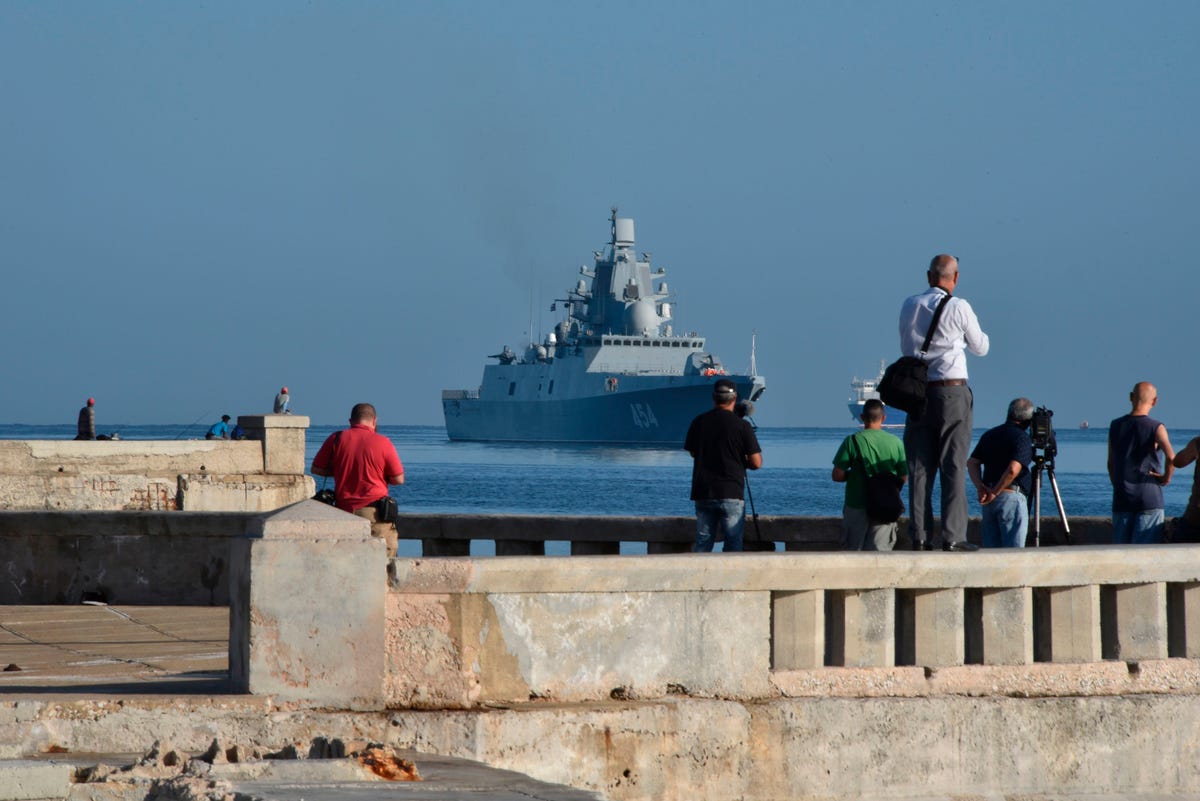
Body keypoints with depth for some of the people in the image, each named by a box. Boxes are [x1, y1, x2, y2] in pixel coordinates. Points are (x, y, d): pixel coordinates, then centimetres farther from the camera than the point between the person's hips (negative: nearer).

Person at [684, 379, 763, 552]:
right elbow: (756, 463, -6)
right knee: (733, 544, 0)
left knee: (702, 542, 8)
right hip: (731, 493, -4)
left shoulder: (698, 423, 3)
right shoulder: (741, 425, -8)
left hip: (702, 493, 4)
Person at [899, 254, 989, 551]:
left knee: (919, 467, 5)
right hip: (952, 392, -4)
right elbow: (981, 348, 7)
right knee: (953, 466, -2)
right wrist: (970, 334, 27)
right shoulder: (959, 307, -6)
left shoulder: (909, 306, 6)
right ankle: (952, 535, -7)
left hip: (918, 391, 4)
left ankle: (919, 535, 2)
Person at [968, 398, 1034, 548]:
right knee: (1014, 552, -7)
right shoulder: (1022, 438, -8)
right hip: (1011, 496, -6)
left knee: (991, 549, 9)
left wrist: (980, 487, -3)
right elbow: (1013, 469, -20)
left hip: (989, 501, 6)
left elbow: (972, 463, 8)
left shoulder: (989, 435, 14)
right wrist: (995, 493, -12)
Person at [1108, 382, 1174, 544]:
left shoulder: (1116, 426, 6)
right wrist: (1166, 478, -7)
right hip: (1149, 497, -4)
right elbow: (1171, 457, -23)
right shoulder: (1156, 428, -8)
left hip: (1121, 499, 4)